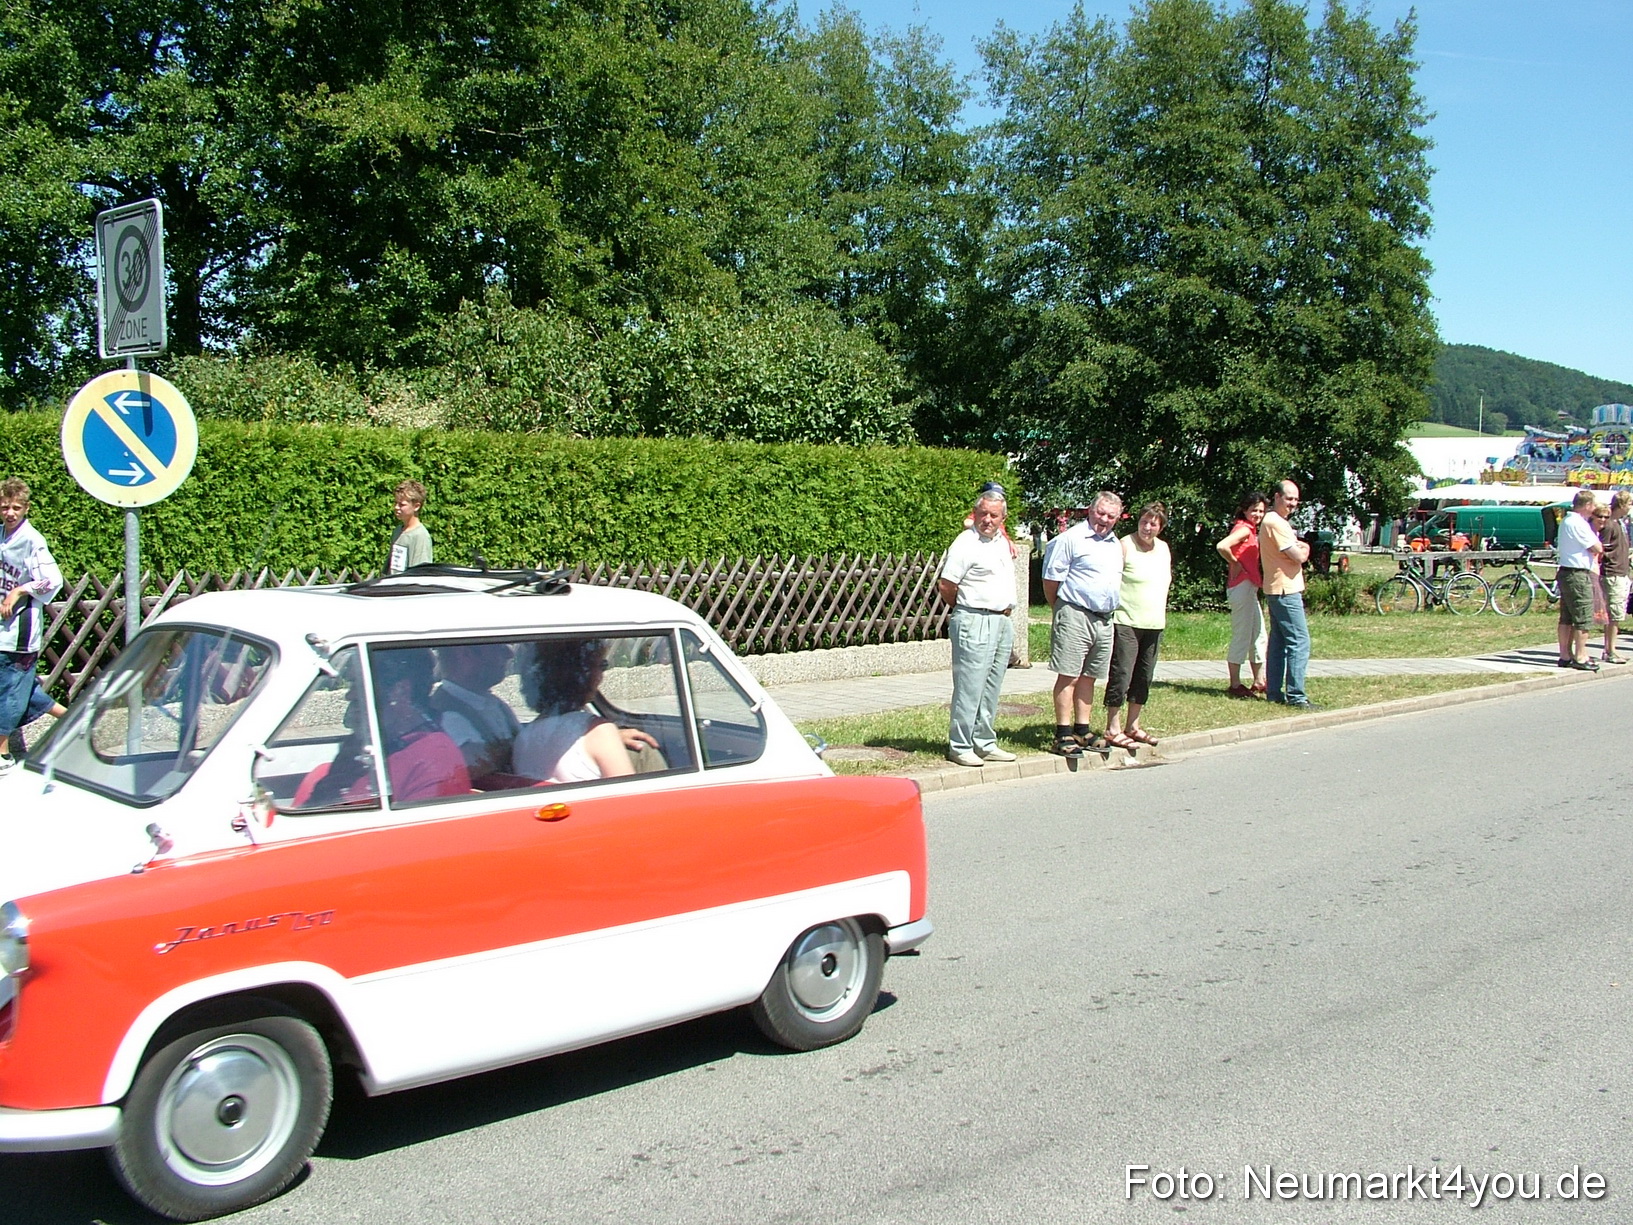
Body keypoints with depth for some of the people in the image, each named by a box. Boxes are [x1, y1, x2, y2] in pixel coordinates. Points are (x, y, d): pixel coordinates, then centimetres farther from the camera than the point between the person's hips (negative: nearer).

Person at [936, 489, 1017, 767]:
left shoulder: (1002, 541, 15)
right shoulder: (965, 543, -12)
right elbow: (945, 585, -13)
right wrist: (965, 610, 3)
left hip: (1003, 621, 8)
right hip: (975, 624, -8)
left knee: (991, 689, 12)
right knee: (970, 688, -7)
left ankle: (985, 744, 19)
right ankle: (960, 747, -1)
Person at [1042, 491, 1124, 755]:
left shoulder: (1116, 544, 16)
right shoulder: (1072, 538, -8)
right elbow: (1051, 579, -7)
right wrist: (1061, 609, 1)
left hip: (1104, 619, 7)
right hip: (1075, 616, -7)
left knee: (1088, 676, 12)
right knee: (1068, 675, -6)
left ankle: (1082, 731, 18)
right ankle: (1063, 735, -4)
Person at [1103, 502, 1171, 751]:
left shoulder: (1163, 548, 13)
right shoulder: (1125, 545, -8)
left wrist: (1161, 616, 17)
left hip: (1153, 624, 7)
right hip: (1126, 623, -7)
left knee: (1144, 678, 12)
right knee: (1121, 676, -6)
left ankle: (1132, 725, 23)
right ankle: (1113, 729, 0)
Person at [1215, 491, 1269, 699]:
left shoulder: (1250, 530, 17)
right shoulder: (1244, 529, -13)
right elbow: (1222, 546, -29)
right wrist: (1235, 564, -16)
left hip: (1250, 587, 10)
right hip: (1242, 586, -10)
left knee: (1258, 636, 14)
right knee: (1241, 637, -5)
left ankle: (1259, 682, 22)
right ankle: (1235, 685, 1)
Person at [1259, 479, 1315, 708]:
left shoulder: (1269, 521, 17)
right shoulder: (1276, 523, -16)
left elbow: (1293, 549, 20)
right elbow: (1299, 556, -19)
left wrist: (1299, 547, -2)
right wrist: (1304, 550, 2)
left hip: (1276, 590, 11)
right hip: (1286, 590, -11)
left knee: (1278, 641, 13)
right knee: (1299, 642, -11)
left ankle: (1274, 692, 16)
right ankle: (1295, 695, -11)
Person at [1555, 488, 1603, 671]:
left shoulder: (1566, 521, 14)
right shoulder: (1578, 524, -17)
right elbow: (1598, 548, -14)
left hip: (1565, 572, 10)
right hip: (1578, 575, -10)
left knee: (1566, 618, 11)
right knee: (1584, 619, -4)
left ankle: (1565, 656, 15)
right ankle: (1580, 658, -1)